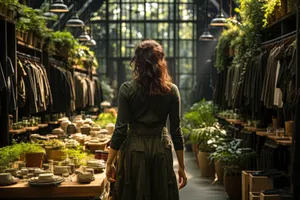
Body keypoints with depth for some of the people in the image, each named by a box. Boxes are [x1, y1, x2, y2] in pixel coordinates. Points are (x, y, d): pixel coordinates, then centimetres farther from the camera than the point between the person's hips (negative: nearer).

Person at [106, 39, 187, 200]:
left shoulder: (127, 89, -7)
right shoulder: (171, 90, -1)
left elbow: (121, 129, -9)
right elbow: (176, 131, -1)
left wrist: (109, 162, 0)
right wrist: (181, 166, 7)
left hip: (134, 149, -1)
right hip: (161, 149, 2)